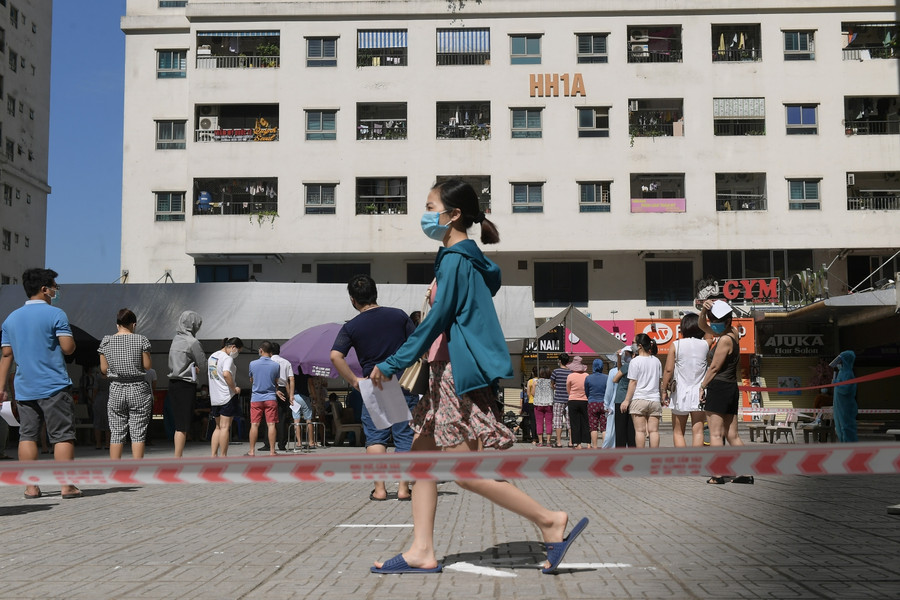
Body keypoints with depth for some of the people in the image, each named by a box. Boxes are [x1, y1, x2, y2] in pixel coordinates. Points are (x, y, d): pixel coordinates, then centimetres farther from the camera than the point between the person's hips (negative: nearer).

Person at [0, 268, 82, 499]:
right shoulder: (55, 314, -6)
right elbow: (68, 348, -13)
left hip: (24, 389, 5)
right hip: (54, 387, -5)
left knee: (27, 435, 8)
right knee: (63, 436, -1)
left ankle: (30, 487, 7)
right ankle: (66, 485, -3)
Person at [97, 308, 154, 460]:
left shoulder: (106, 341, 2)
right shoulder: (141, 340, -4)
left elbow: (104, 369, 2)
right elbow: (147, 365, -5)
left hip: (116, 390, 2)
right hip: (138, 389, -2)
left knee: (116, 433, 6)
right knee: (138, 434, 0)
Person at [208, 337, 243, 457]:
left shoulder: (212, 356, 15)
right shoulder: (228, 358, -13)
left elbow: (208, 374, 24)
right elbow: (226, 374, -30)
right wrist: (234, 389, -19)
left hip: (214, 397, 8)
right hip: (228, 397, -8)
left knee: (218, 427, 14)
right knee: (225, 427, -4)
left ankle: (213, 455, 9)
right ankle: (223, 456, -1)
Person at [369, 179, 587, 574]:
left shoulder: (455, 260, -12)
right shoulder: (472, 258, 17)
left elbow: (436, 319, -18)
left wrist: (392, 364, -17)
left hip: (461, 374, -11)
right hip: (448, 376, 11)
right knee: (422, 457, 9)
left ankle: (550, 521, -3)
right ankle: (421, 552, 11)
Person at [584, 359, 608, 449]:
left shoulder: (588, 378, -3)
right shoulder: (607, 378, -3)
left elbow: (586, 392, 8)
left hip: (592, 404, 0)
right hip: (604, 404, 0)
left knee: (593, 427, 4)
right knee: (605, 427, 3)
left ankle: (594, 446, 2)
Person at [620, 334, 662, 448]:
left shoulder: (635, 361, -6)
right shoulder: (656, 361, 11)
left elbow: (633, 382, -7)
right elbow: (660, 381, 16)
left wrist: (627, 400, -3)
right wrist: (662, 398, 24)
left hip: (638, 400, -4)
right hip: (654, 400, 4)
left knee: (640, 430, -4)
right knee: (654, 430, 0)